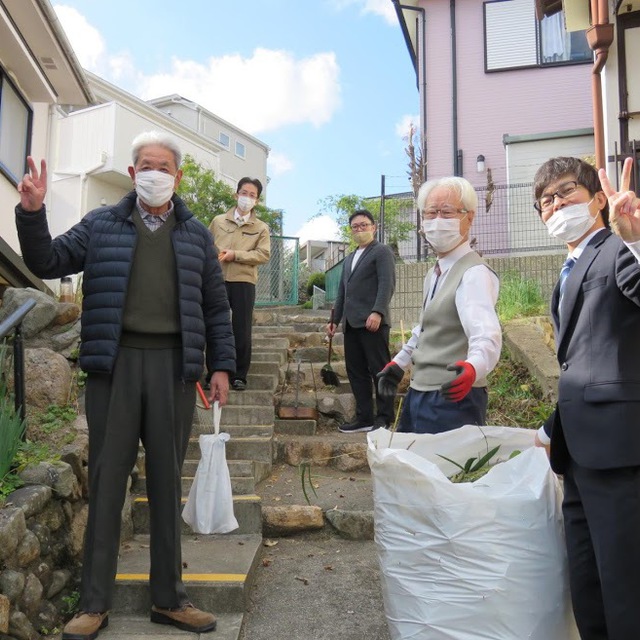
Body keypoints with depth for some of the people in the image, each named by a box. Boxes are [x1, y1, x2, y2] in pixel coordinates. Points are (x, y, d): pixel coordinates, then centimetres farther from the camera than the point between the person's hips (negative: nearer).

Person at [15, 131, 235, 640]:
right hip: (114, 362, -1)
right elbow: (48, 263, 6)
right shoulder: (101, 225, 10)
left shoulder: (196, 234, 12)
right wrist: (32, 213, -10)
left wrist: (222, 365, 4)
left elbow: (216, 306, 11)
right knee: (107, 480, 4)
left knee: (167, 482, 8)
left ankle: (168, 598, 22)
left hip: (174, 365, 1)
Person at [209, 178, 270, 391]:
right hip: (217, 281, 1)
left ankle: (239, 376, 12)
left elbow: (263, 254, -5)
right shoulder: (218, 221, 11)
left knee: (242, 331, 2)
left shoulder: (261, 228, 7)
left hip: (244, 282, -1)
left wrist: (235, 254, -13)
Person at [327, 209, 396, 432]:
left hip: (372, 322, -8)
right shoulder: (349, 259, 26)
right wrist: (335, 319, 20)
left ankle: (384, 419, 3)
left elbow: (387, 284, -12)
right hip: (351, 324, 8)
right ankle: (364, 417, 13)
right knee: (356, 372, 7)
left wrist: (377, 312, -24)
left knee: (379, 371, -4)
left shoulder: (382, 251, 1)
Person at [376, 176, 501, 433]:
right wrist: (399, 362, 27)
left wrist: (473, 367, -54)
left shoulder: (474, 273, -19)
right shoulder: (435, 272, 10)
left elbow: (486, 335, -36)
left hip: (452, 397, -9)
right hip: (418, 394, 9)